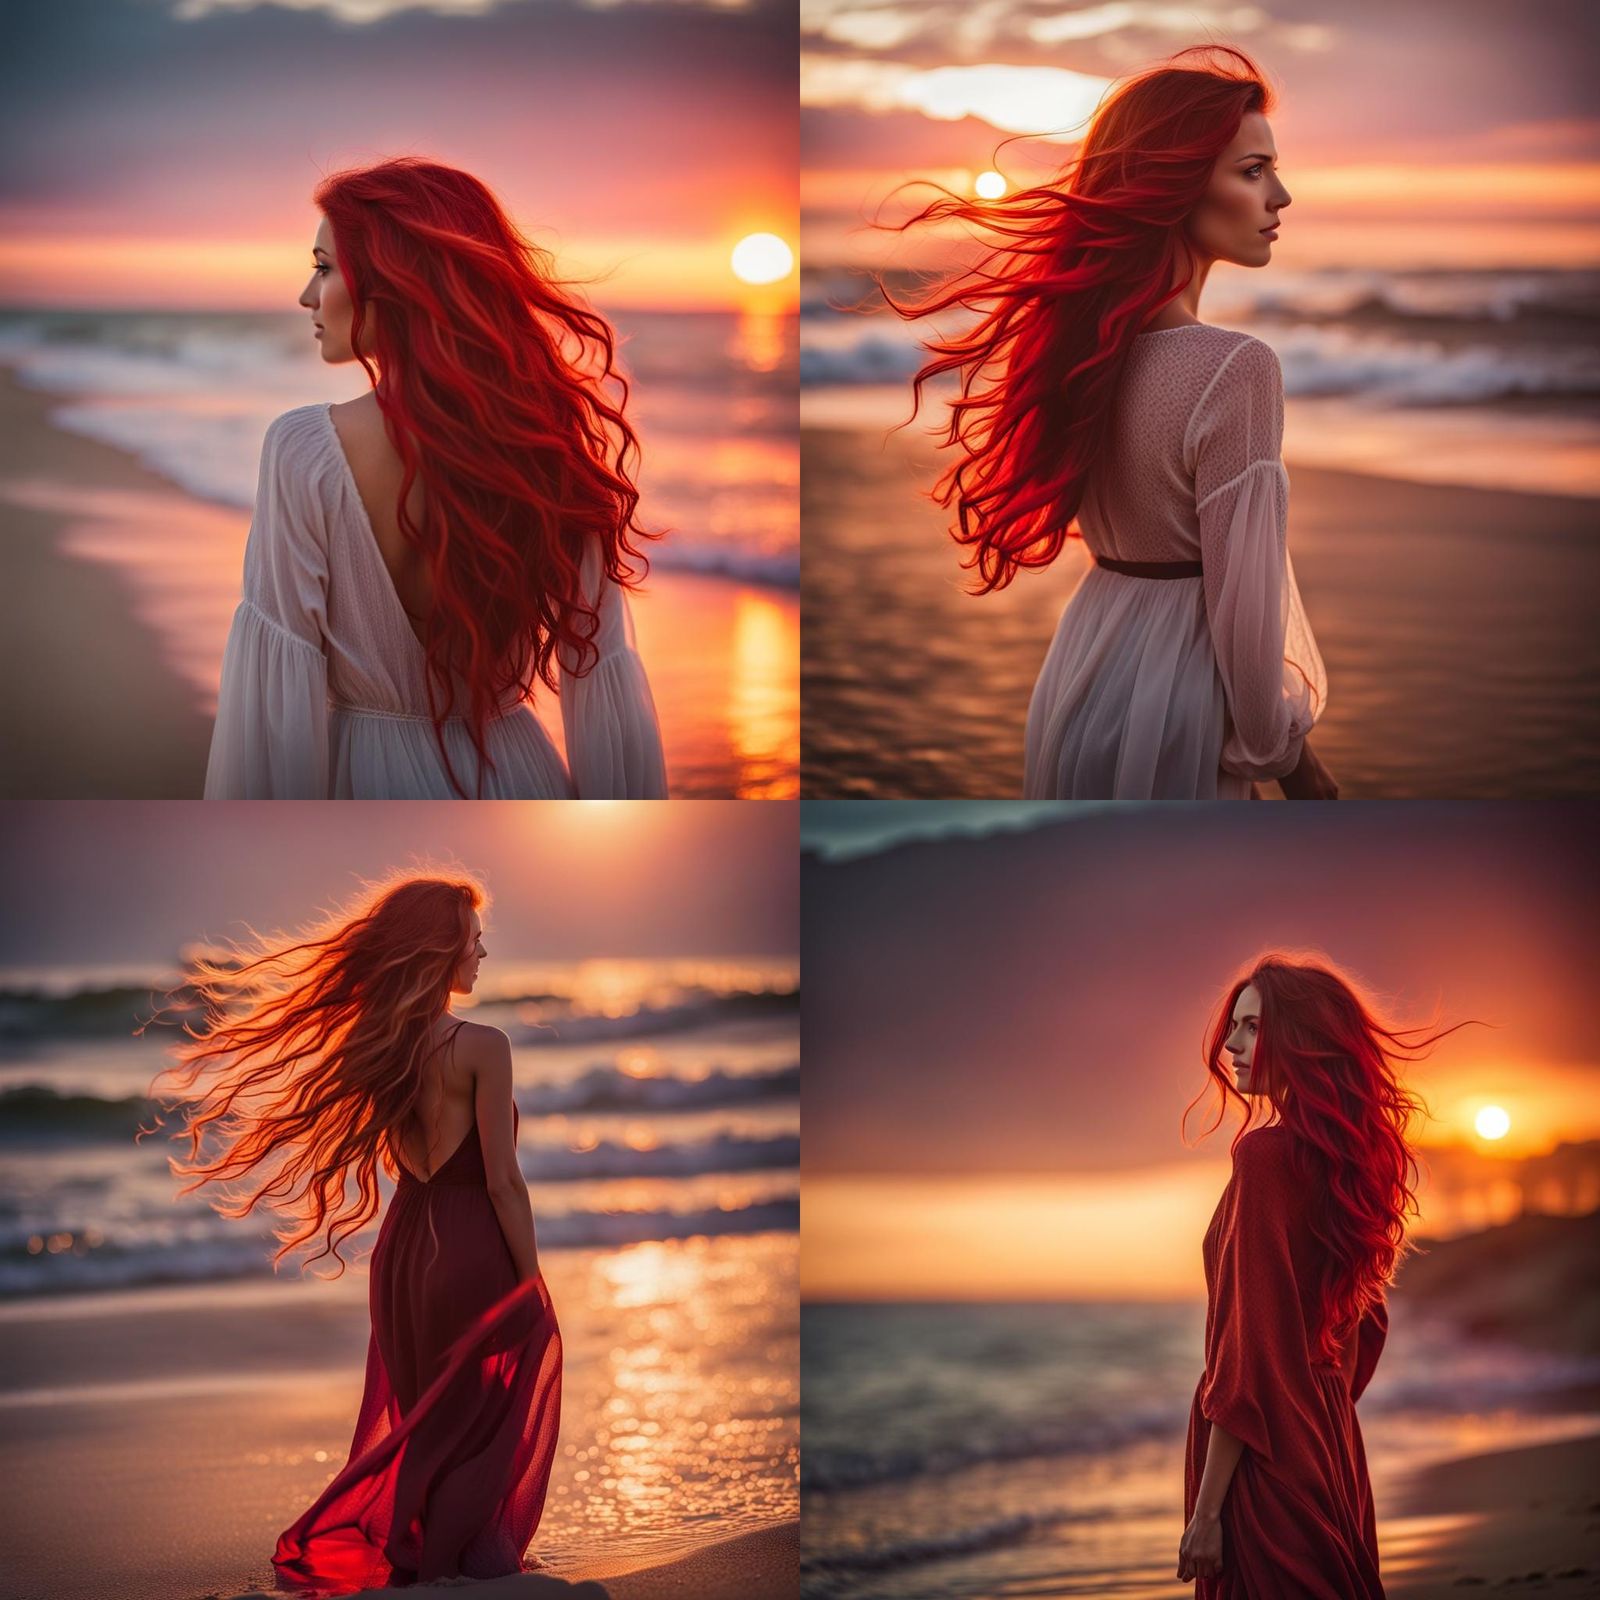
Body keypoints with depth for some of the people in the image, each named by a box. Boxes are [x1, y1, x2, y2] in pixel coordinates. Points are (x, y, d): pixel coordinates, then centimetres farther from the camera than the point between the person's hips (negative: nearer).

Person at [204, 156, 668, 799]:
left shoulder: (306, 449, -17)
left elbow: (275, 698, -16)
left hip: (366, 785, -3)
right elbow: (606, 686, -6)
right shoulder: (553, 440, -8)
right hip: (518, 776, 3)